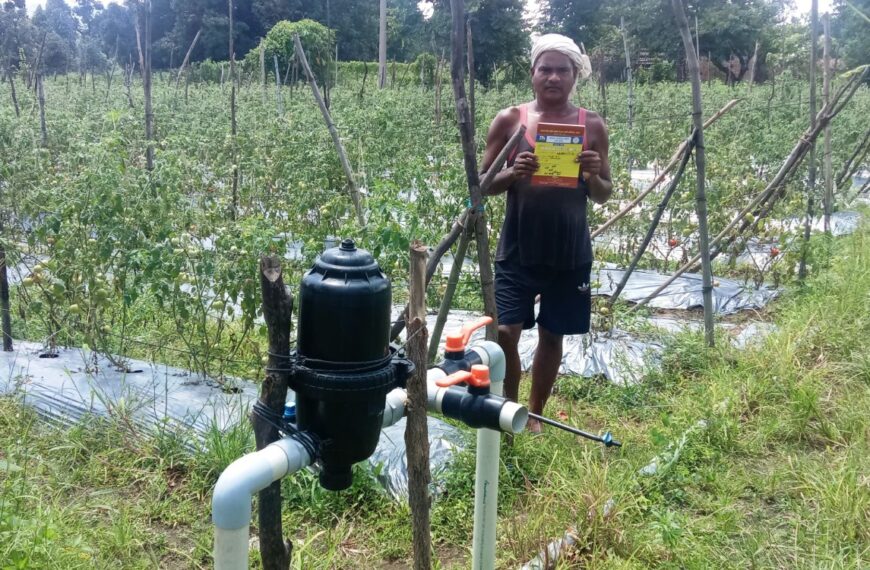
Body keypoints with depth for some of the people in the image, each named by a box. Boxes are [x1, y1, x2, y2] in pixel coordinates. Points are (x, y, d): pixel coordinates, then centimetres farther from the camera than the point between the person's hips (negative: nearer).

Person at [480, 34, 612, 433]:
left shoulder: (592, 126, 2)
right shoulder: (509, 120, -2)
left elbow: (604, 195, 6)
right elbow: (483, 185, 1)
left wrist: (593, 176, -16)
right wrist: (513, 173, -19)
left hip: (570, 252, 2)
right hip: (518, 249, -1)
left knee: (552, 336, 10)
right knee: (504, 331, -10)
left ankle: (534, 415, 29)